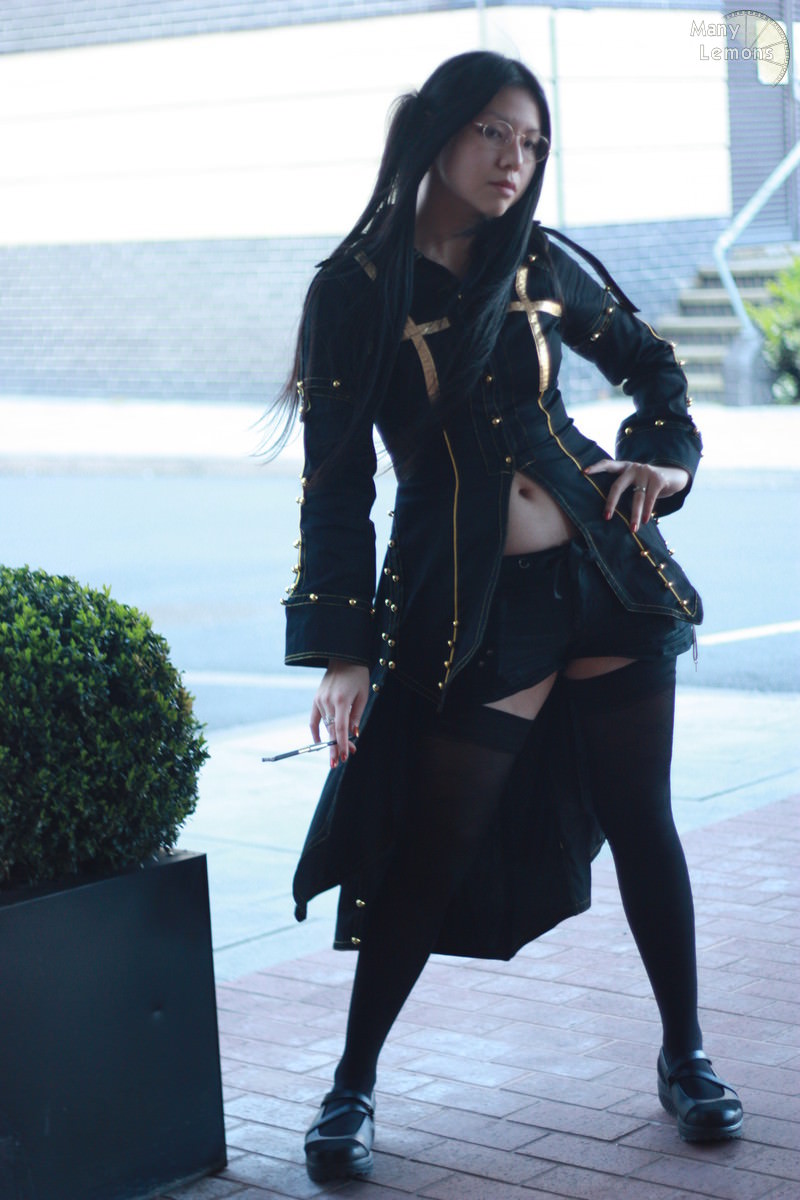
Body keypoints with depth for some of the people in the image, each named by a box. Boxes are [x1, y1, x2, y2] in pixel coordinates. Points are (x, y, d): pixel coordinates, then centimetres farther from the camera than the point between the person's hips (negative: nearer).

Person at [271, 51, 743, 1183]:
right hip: (468, 607, -3)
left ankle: (684, 1054, 27)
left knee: (642, 822, 10)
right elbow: (336, 479, -6)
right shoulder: (356, 292, -6)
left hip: (605, 574, 4)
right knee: (433, 850, -1)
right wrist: (344, 652, -10)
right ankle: (354, 1083, 17)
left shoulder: (540, 264, 5)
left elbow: (651, 361, 20)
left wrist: (667, 457, 1)